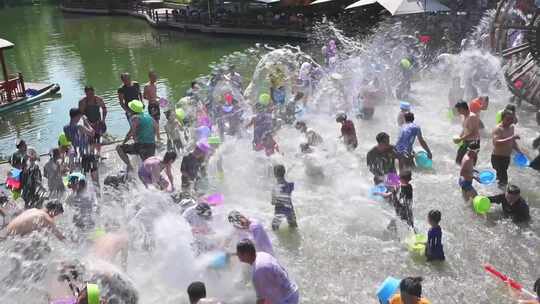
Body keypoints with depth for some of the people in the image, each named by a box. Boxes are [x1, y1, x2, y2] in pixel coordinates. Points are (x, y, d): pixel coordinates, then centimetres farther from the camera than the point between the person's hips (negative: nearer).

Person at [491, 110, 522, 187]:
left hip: (507, 157, 8)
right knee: (503, 180, -9)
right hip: (498, 157, -8)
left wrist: (518, 150, 8)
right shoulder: (498, 129, -20)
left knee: (500, 176, 21)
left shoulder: (511, 127, 6)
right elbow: (496, 143, -35)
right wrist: (511, 138, -38)